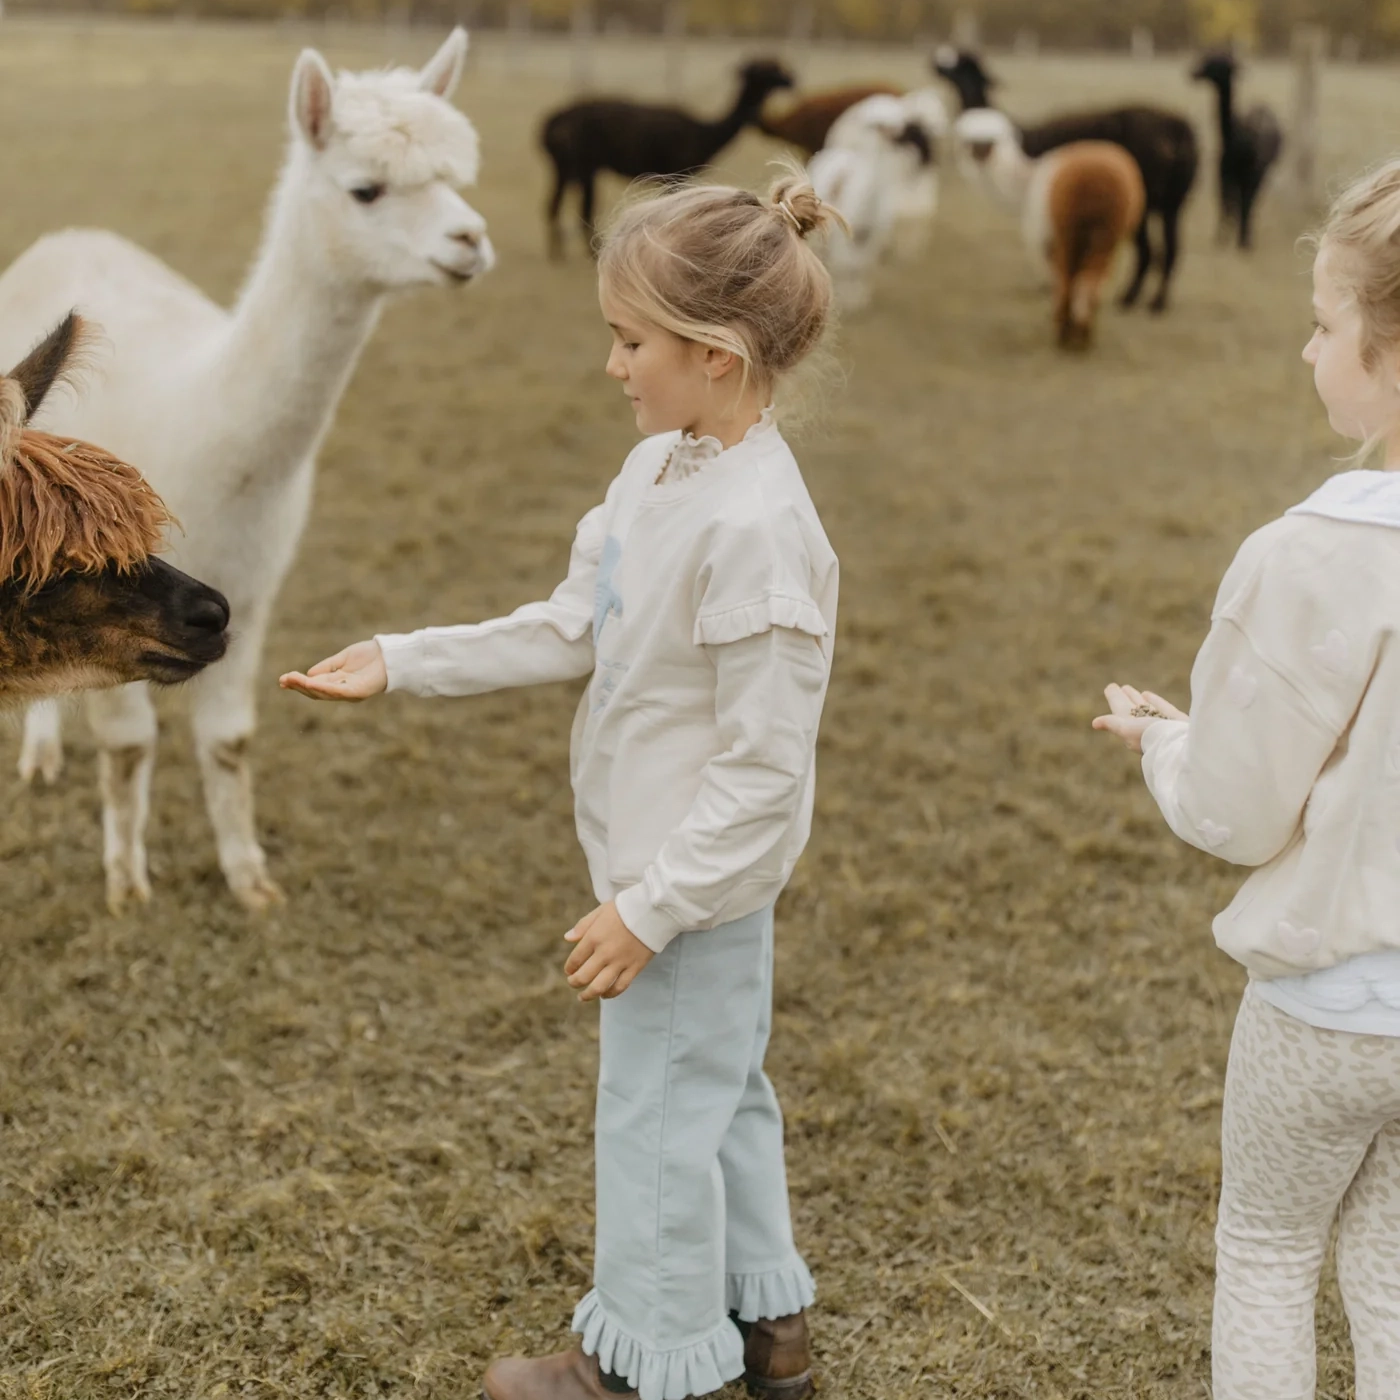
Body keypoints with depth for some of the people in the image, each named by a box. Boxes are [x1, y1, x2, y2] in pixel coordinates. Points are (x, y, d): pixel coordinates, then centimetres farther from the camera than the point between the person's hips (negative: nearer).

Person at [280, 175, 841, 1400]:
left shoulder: (757, 528, -29)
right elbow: (576, 628, 9)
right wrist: (403, 663, 7)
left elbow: (764, 768, -25)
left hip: (698, 882, -9)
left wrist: (649, 907, -21)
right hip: (666, 858, 9)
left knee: (657, 1109, 8)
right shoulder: (661, 469, 0)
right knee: (721, 1089, 22)